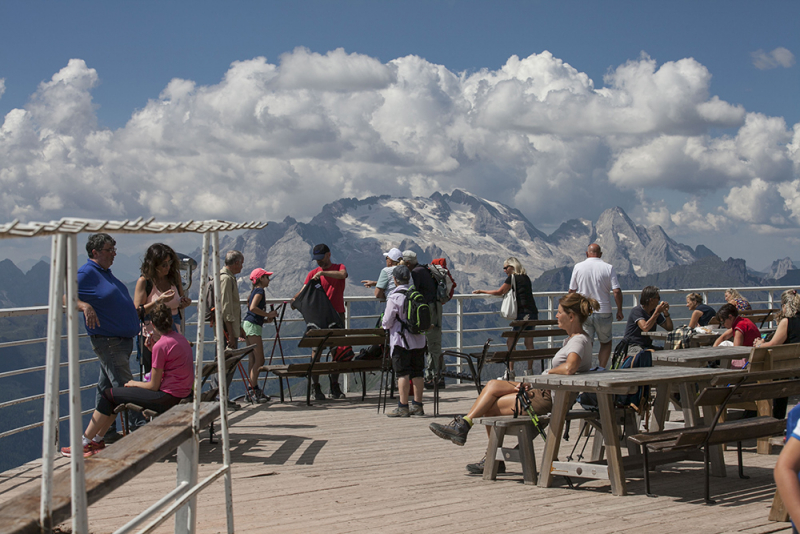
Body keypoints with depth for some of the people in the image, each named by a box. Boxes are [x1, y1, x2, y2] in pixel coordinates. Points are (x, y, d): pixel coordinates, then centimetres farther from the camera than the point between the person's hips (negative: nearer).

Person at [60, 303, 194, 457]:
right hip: (180, 394, 10)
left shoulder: (161, 345, -18)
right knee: (118, 392, 20)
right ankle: (97, 440, 24)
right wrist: (152, 348, 12)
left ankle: (84, 443, 11)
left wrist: (134, 383, 4)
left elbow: (154, 386, -12)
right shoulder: (180, 338, 9)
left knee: (109, 394, 2)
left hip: (167, 398, -10)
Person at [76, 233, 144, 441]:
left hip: (123, 338, 9)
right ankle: (140, 426, -9)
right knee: (124, 386, -9)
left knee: (107, 385, 12)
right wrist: (84, 305, -35)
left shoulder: (106, 272, 17)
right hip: (107, 340, -9)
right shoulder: (86, 273, -11)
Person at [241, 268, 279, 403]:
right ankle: (254, 390, -13)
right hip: (252, 325, -10)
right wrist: (268, 314, -15)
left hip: (249, 326, 10)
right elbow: (253, 308, -23)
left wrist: (266, 319, 14)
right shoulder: (259, 291, -8)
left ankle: (253, 389, 10)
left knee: (253, 360, 10)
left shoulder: (256, 291, 21)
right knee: (259, 359, -10)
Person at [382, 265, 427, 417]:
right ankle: (417, 405, 14)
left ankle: (403, 407, -5)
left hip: (401, 340, -5)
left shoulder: (394, 297, -13)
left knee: (402, 373, -4)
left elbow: (387, 322, -9)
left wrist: (384, 324, 13)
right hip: (419, 339, 6)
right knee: (417, 372, 10)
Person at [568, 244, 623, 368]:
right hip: (603, 311, -1)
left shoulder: (578, 267, 0)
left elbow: (571, 291, 7)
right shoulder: (608, 268, -5)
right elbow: (617, 291, -10)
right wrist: (619, 310, 2)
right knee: (606, 342, 15)